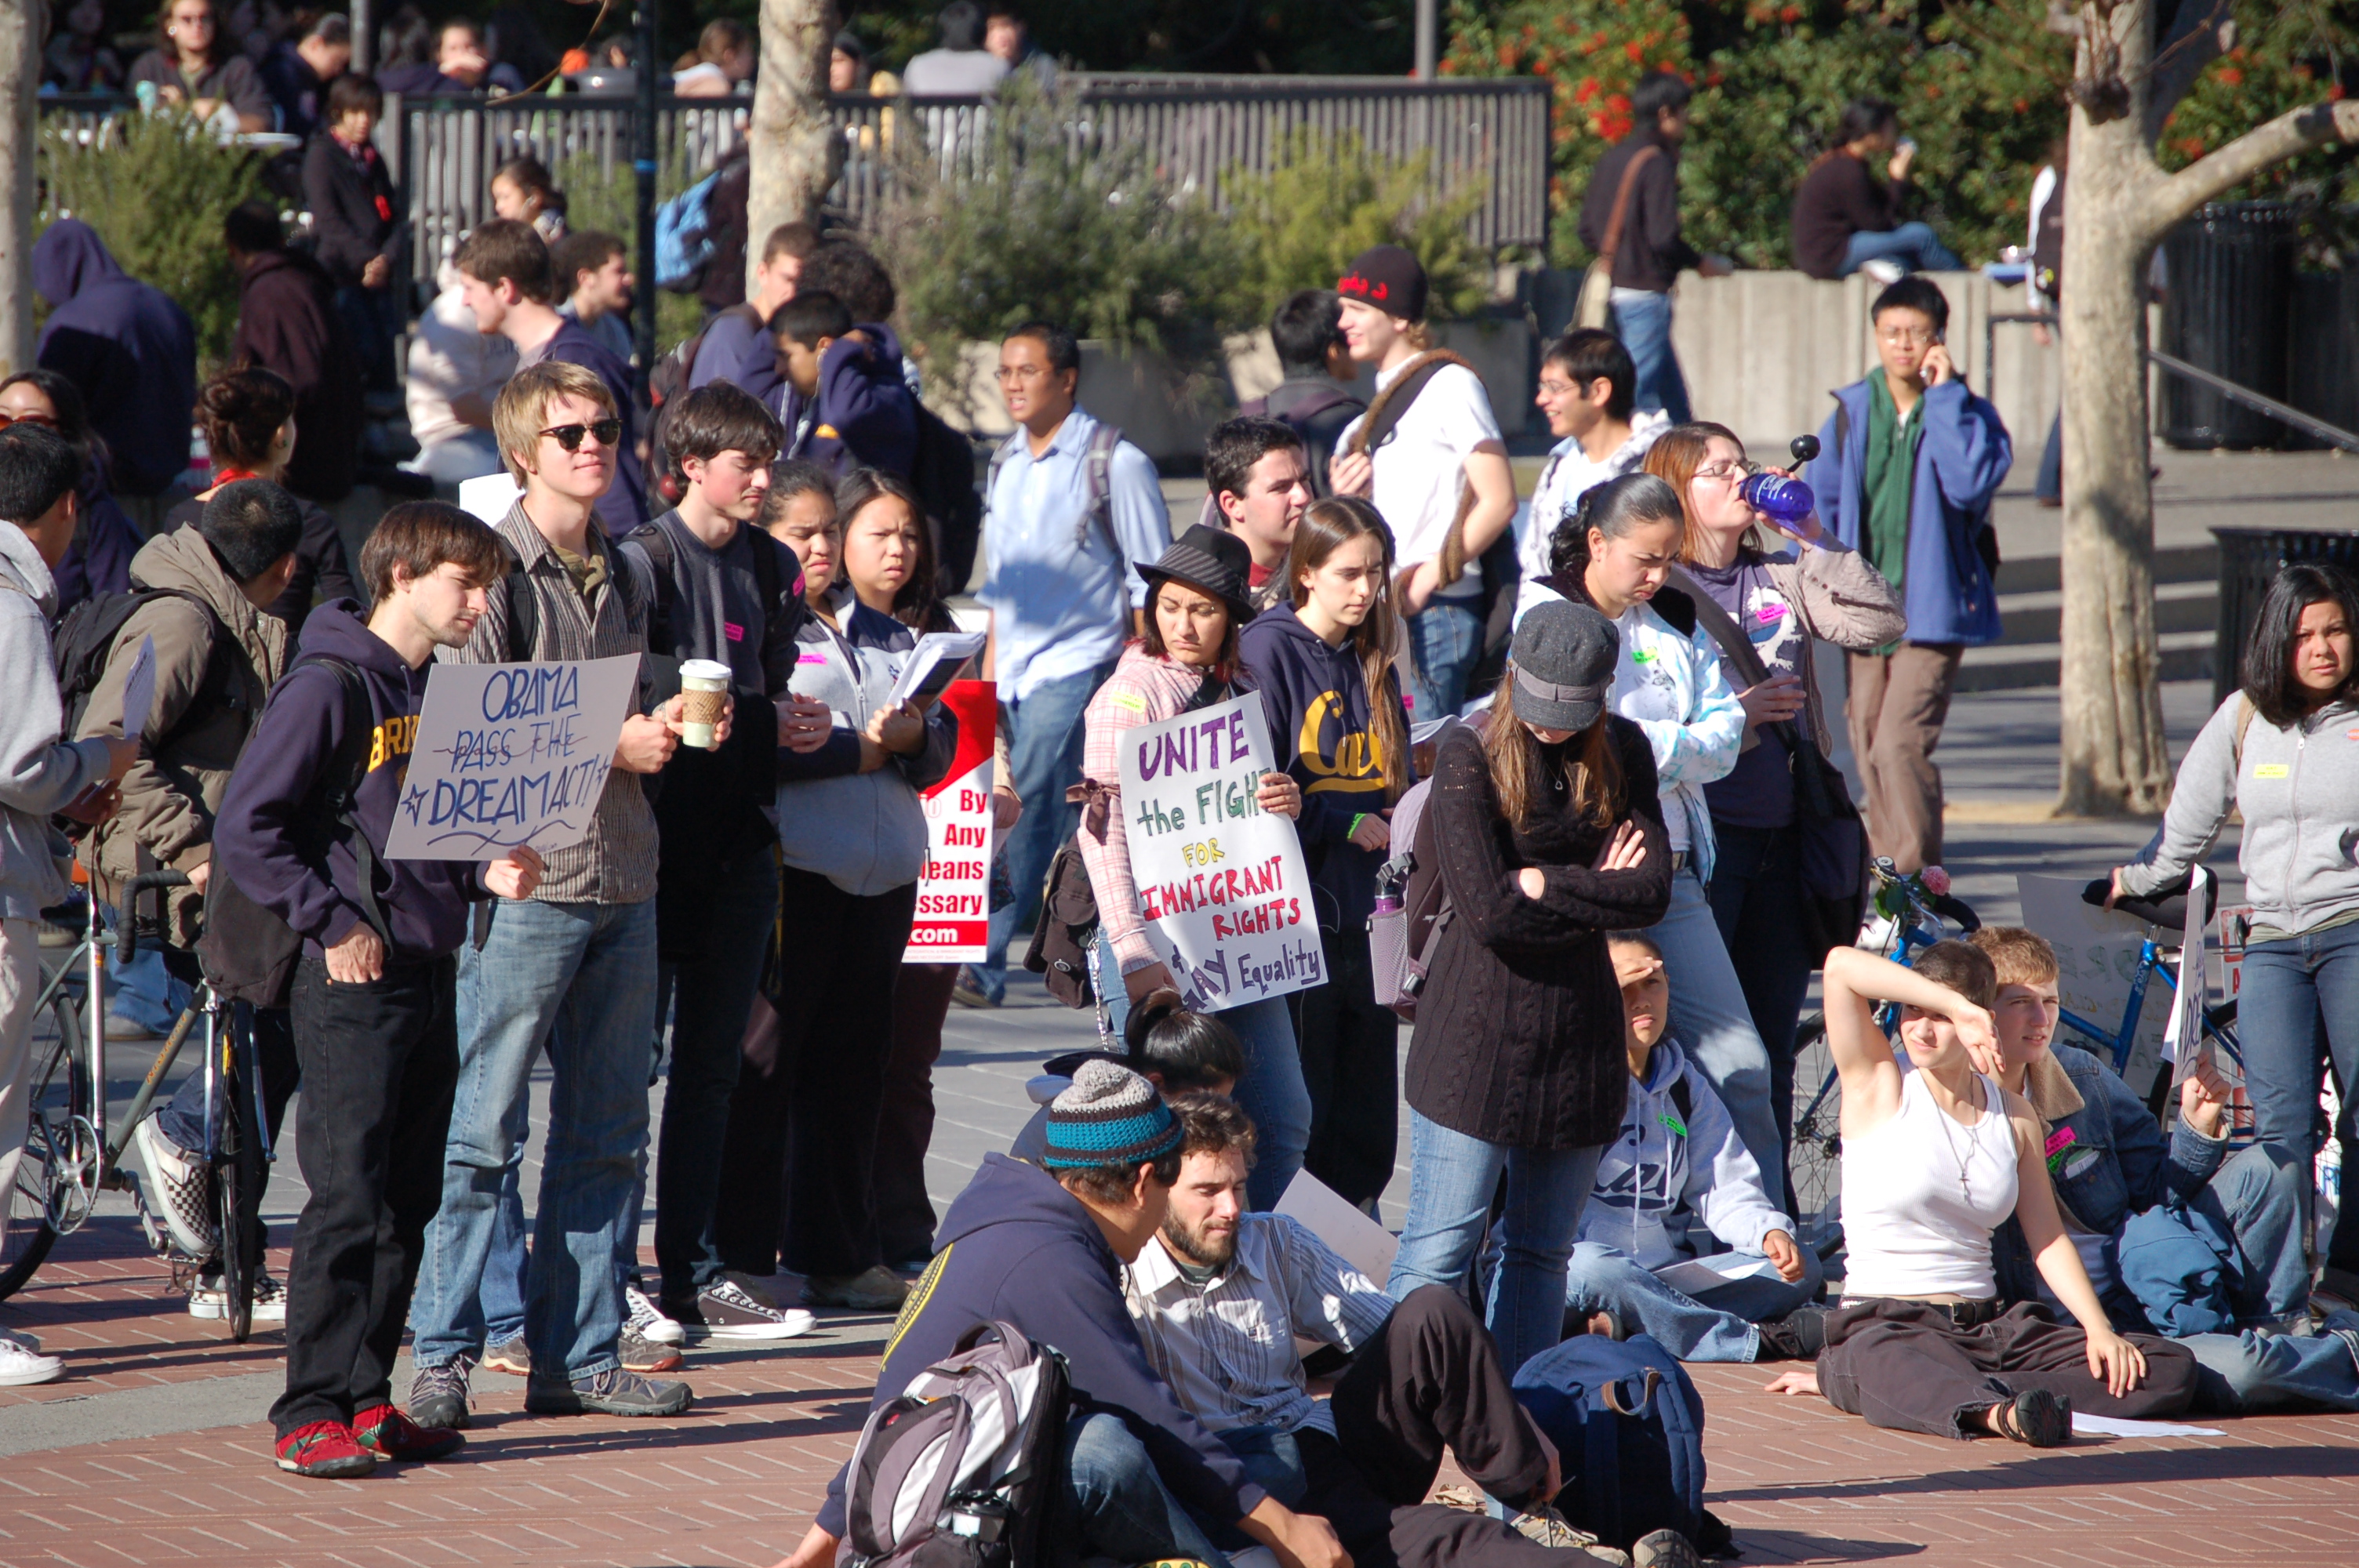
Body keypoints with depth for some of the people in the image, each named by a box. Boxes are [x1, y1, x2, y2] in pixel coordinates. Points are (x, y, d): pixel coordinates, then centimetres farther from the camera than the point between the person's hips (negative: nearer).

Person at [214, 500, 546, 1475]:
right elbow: (246, 831, -14)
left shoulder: (440, 695, 14)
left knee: (407, 1205, 9)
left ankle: (367, 1399, 14)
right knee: (349, 1201, -9)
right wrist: (331, 923, -17)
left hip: (431, 974, 8)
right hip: (353, 986, -8)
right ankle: (312, 1413, -6)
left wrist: (485, 876, 6)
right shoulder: (328, 689, -10)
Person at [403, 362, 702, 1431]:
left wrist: (666, 727, 5)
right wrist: (608, 743, -14)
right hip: (526, 881, -8)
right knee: (481, 1134, -6)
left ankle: (577, 1356, 15)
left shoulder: (620, 575, 17)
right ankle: (441, 1357, -2)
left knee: (606, 1135, 9)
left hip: (623, 881, 8)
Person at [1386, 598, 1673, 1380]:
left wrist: (1546, 884, -11)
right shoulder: (1468, 752, -8)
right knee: (1439, 1251, -7)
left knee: (1542, 1251, 11)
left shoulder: (1621, 753, 6)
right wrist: (1597, 890, -7)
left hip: (1578, 1026, 5)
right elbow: (1487, 910, -16)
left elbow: (1652, 891, -3)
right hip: (1476, 1028, -5)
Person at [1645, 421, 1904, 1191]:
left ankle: (1770, 1203, 19)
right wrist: (1735, 716, -17)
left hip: (1780, 838, 5)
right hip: (1702, 838, -5)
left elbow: (1879, 622, 0)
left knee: (1772, 1041, 11)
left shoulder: (1780, 577, 10)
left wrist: (1814, 539, -6)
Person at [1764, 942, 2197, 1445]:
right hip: (1881, 1325, -5)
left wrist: (2098, 1329, -3)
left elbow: (2049, 1239, 13)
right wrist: (1957, 1005, -18)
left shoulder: (2014, 1117, 14)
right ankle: (1998, 1410, -72)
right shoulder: (1880, 1090, 2)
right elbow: (1841, 965, -12)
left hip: (1989, 1328, 5)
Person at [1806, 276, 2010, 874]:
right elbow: (1820, 503, 12)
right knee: (1868, 749, 7)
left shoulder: (1967, 415, -2)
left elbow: (1970, 482, -22)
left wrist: (1945, 395, -17)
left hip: (1933, 608, -4)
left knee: (1901, 743, -17)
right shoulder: (1852, 411, 7)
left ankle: (1917, 882, -15)